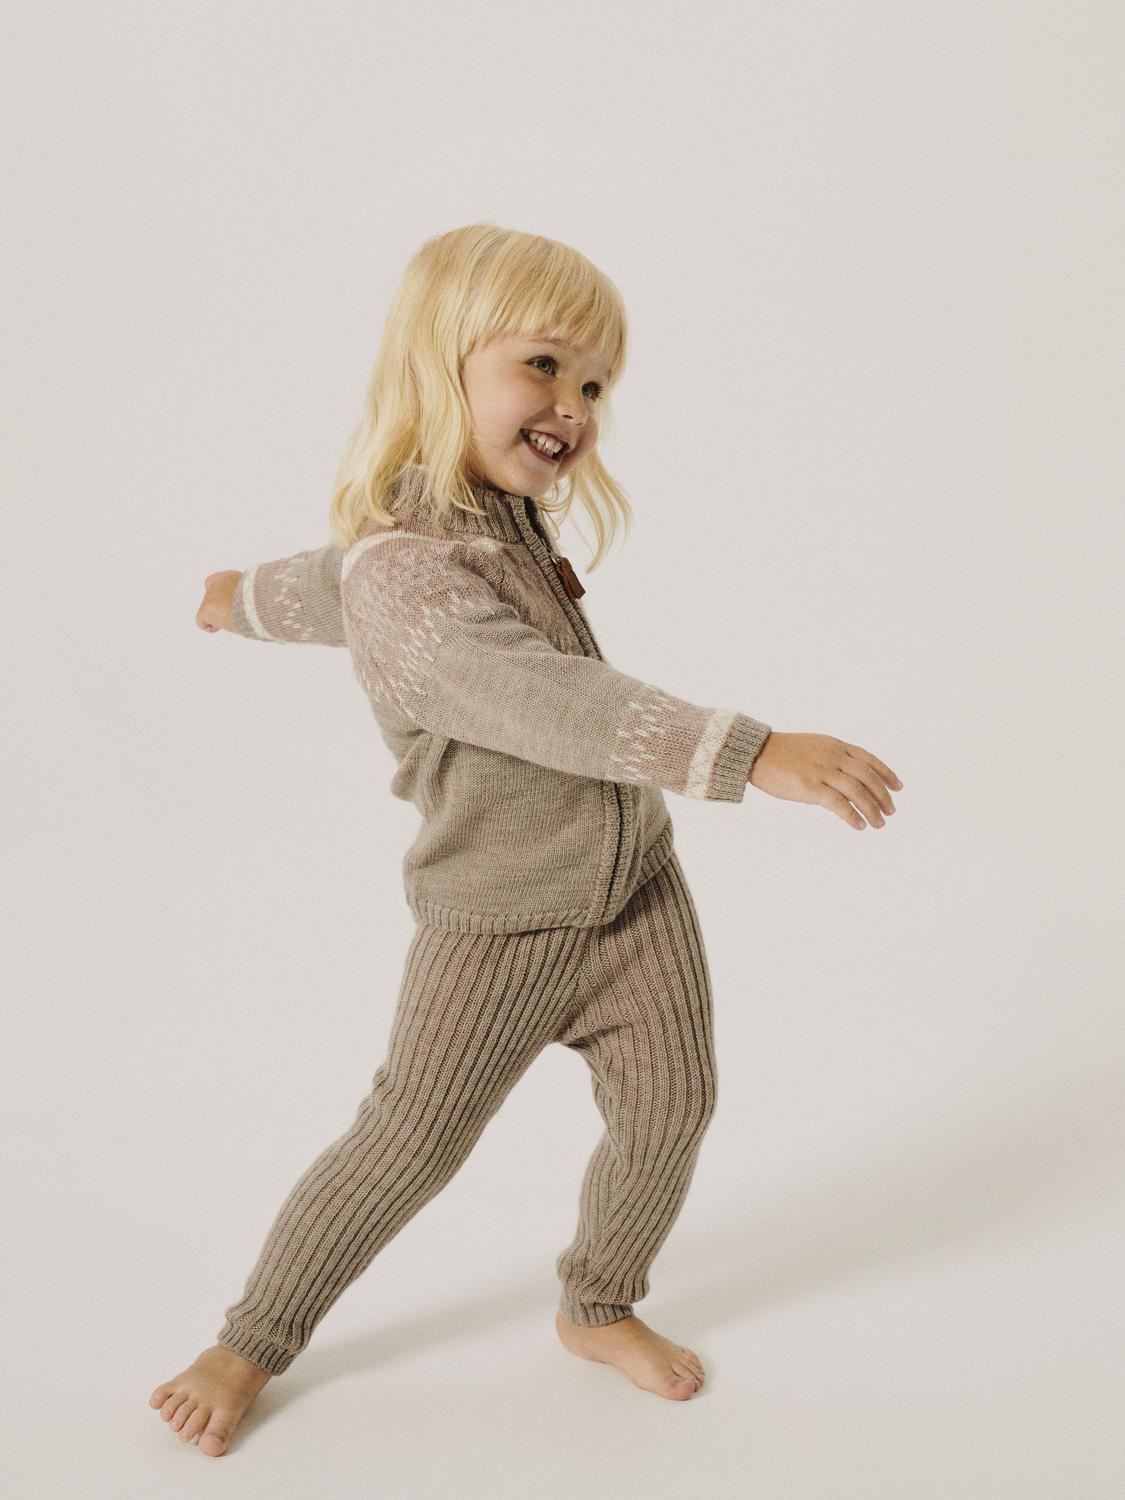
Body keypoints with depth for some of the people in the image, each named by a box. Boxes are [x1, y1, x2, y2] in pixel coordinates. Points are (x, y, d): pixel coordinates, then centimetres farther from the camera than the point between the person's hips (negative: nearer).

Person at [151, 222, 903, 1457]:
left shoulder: (502, 515, 3)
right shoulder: (404, 568, -27)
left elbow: (333, 577, 22)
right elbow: (555, 706, -40)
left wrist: (249, 598, 42)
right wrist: (754, 754, -48)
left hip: (633, 887, 8)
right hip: (498, 924, -7)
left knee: (670, 1105, 9)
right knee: (408, 1144, 7)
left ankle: (600, 1308, 36)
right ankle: (257, 1338, 32)